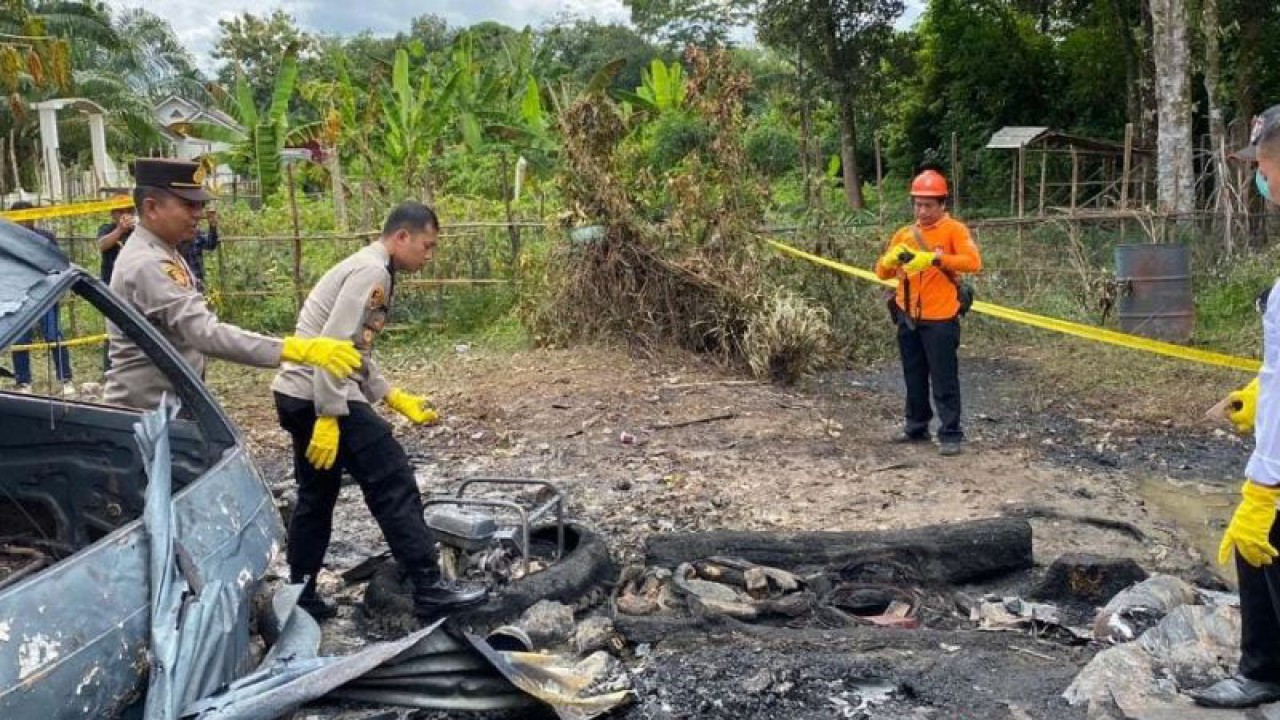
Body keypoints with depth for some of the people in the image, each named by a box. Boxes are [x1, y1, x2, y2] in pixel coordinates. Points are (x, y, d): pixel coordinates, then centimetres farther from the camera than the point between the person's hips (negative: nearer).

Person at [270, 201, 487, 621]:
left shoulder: (366, 268, 19)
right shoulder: (372, 272, -13)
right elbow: (333, 347, -21)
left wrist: (395, 398, 18)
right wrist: (329, 418, -23)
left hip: (298, 396, 10)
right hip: (320, 398, -10)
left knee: (317, 496, 17)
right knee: (394, 486, -6)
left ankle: (300, 597, 26)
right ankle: (429, 591, -2)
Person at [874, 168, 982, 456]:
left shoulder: (954, 230, -5)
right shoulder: (904, 234, 10)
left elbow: (973, 262, -21)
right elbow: (882, 272, 7)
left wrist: (935, 258, -33)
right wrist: (891, 258, -16)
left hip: (940, 320, -5)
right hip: (908, 318, 6)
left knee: (944, 380, -2)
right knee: (914, 377, 15)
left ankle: (950, 435, 5)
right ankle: (917, 427, 27)